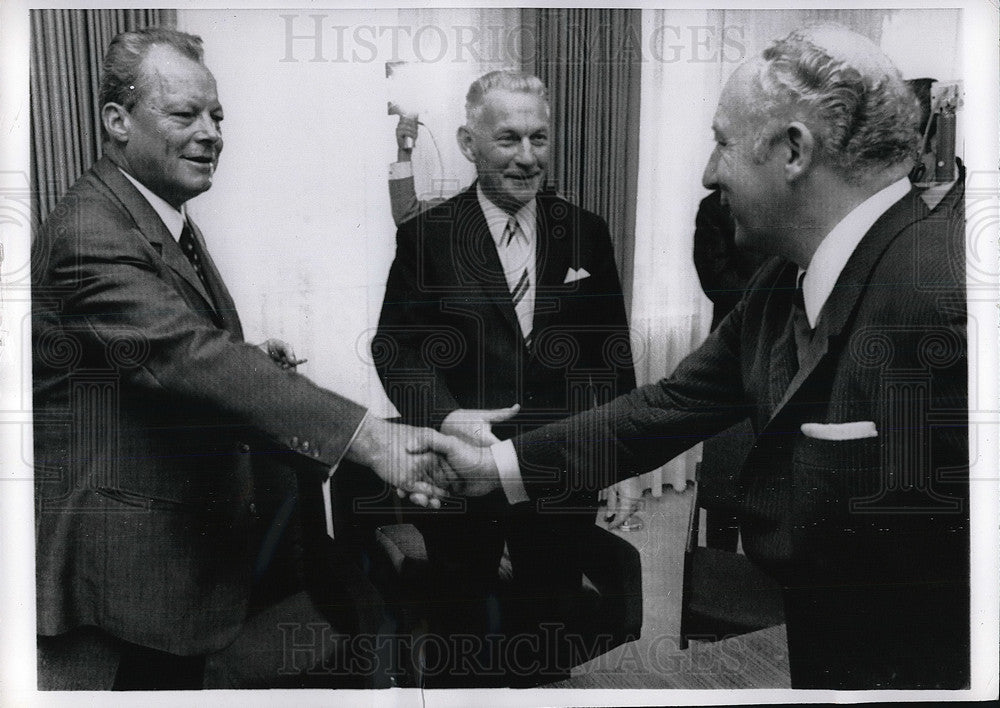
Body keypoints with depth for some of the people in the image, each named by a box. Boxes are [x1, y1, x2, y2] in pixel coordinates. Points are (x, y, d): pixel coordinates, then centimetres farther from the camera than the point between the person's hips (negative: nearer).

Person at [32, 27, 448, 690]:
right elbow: (189, 357, -33)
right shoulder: (90, 234, -21)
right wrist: (368, 437, -41)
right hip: (126, 563, -9)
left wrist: (256, 363, -3)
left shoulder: (170, 220, 11)